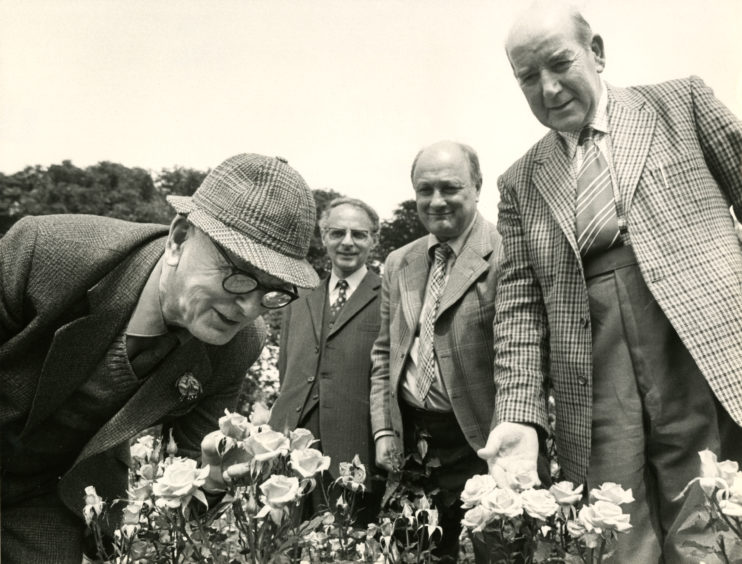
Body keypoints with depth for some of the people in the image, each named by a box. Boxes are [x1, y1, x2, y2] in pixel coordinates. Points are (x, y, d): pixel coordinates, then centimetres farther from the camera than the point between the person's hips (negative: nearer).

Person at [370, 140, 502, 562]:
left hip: (477, 448, -5)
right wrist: (385, 430, 5)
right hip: (407, 442, 6)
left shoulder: (505, 255, -12)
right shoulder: (398, 264, 9)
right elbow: (384, 354, 13)